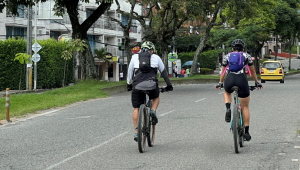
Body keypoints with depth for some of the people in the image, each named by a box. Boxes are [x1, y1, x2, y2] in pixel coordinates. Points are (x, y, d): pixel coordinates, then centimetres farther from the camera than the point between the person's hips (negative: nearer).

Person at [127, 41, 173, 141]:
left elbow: (130, 71, 23)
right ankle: (153, 111, 5)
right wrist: (169, 85, 35)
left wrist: (129, 84, 35)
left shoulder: (135, 57, 19)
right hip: (151, 86, 0)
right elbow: (163, 72, 25)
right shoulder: (156, 57, 17)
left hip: (137, 86, 0)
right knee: (156, 97, 32)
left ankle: (136, 132, 5)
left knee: (136, 109, 11)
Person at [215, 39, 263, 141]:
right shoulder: (246, 56, 17)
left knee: (227, 92, 37)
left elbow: (223, 72, 28)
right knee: (245, 107, 12)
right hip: (242, 80, -1)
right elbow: (252, 71, 26)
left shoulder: (227, 56, 20)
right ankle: (246, 132, 10)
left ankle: (228, 109, 9)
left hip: (229, 81, 1)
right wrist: (257, 83, 38)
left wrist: (220, 83, 41)